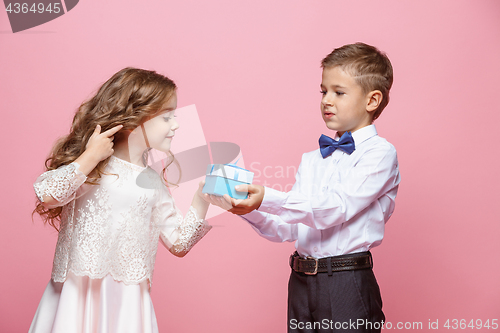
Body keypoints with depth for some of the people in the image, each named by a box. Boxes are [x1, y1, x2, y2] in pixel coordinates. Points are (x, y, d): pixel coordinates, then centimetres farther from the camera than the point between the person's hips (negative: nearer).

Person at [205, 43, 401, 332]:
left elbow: (335, 208, -19)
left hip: (347, 286, -5)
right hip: (301, 283, 5)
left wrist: (266, 198, -25)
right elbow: (288, 230, 10)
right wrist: (248, 207, -7)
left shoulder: (380, 153, -6)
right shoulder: (311, 160, 14)